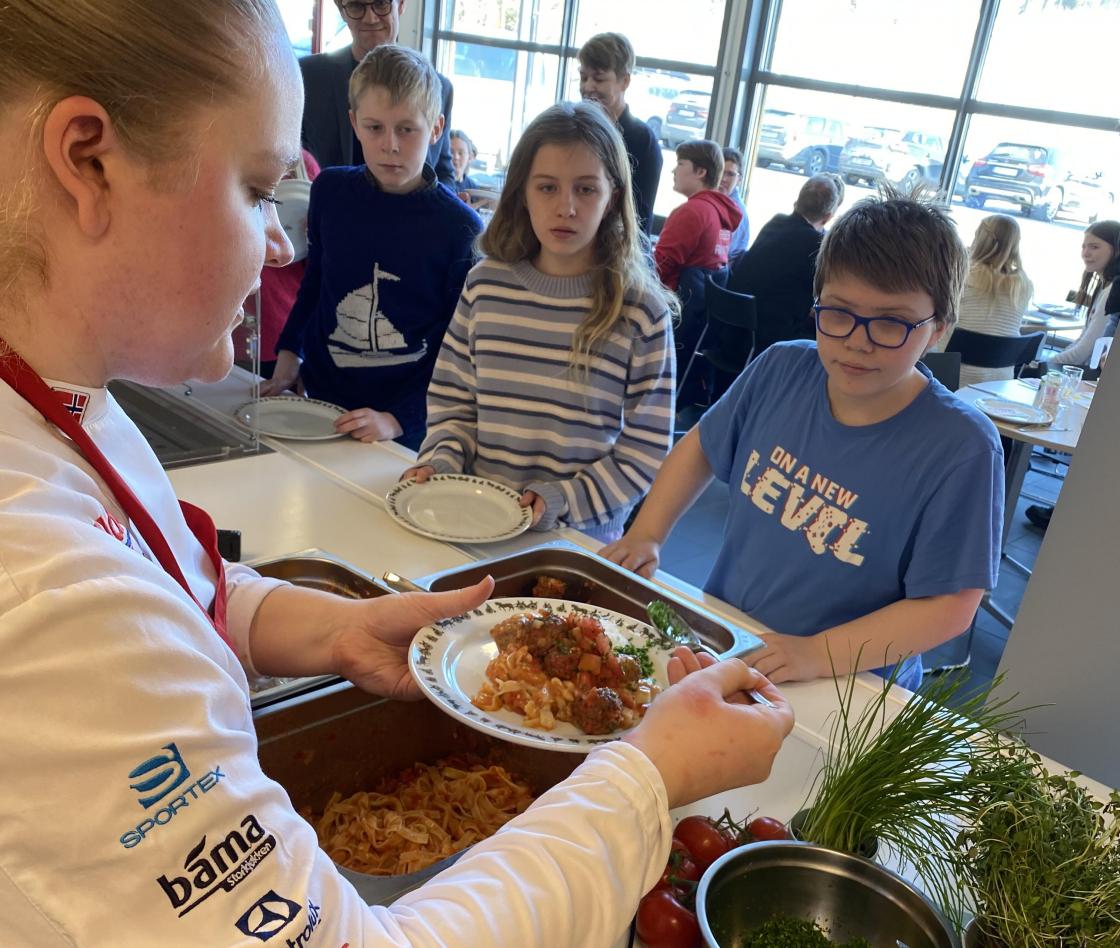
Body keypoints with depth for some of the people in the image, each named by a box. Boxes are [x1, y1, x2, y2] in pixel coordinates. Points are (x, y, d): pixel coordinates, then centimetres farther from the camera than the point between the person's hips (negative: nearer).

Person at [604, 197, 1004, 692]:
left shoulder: (961, 448, -17)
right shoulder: (781, 369, -4)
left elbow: (949, 605, -14)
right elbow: (701, 445, 12)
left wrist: (820, 655, -23)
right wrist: (646, 534, 3)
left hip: (846, 688, -3)